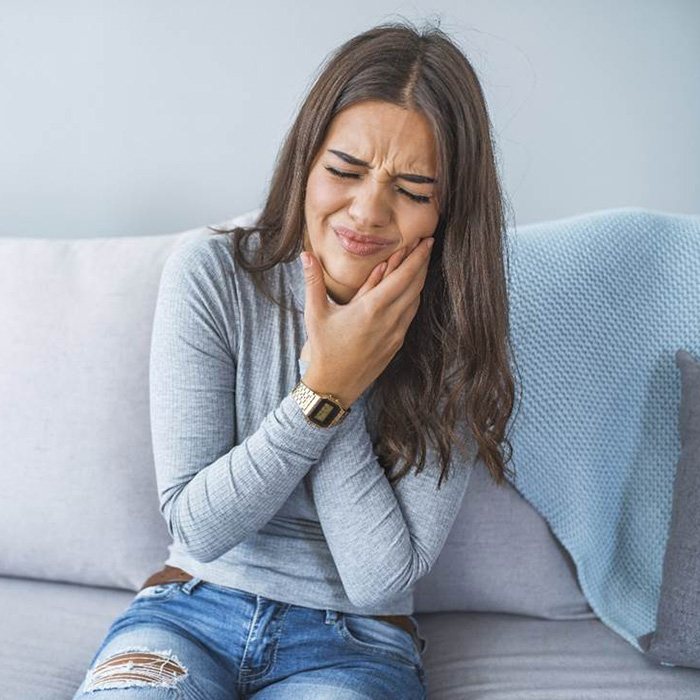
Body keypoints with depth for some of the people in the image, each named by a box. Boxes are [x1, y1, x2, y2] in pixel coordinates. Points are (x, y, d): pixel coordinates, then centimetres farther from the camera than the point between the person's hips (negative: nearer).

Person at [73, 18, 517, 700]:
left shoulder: (455, 344, -9)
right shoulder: (209, 274, -10)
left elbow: (380, 581, -12)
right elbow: (197, 528, -11)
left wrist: (333, 389, -20)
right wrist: (323, 392, -22)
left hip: (355, 644, 1)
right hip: (190, 611, 0)